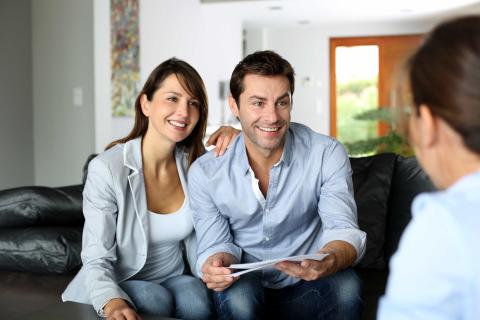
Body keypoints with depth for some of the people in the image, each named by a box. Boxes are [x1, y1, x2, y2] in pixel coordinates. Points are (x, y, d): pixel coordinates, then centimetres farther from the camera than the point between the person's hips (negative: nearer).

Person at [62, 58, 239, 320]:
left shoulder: (195, 163, -4)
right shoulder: (107, 169, -19)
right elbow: (96, 260, -18)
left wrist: (231, 138, -10)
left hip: (172, 281, 3)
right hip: (118, 287, -2)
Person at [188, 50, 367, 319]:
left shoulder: (327, 154, -10)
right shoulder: (205, 172, -9)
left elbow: (344, 230, -17)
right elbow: (216, 244, -4)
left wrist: (329, 261, -42)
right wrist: (215, 265, -30)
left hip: (306, 287, 1)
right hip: (244, 287, 0)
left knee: (347, 286, -31)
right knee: (239, 297, -34)